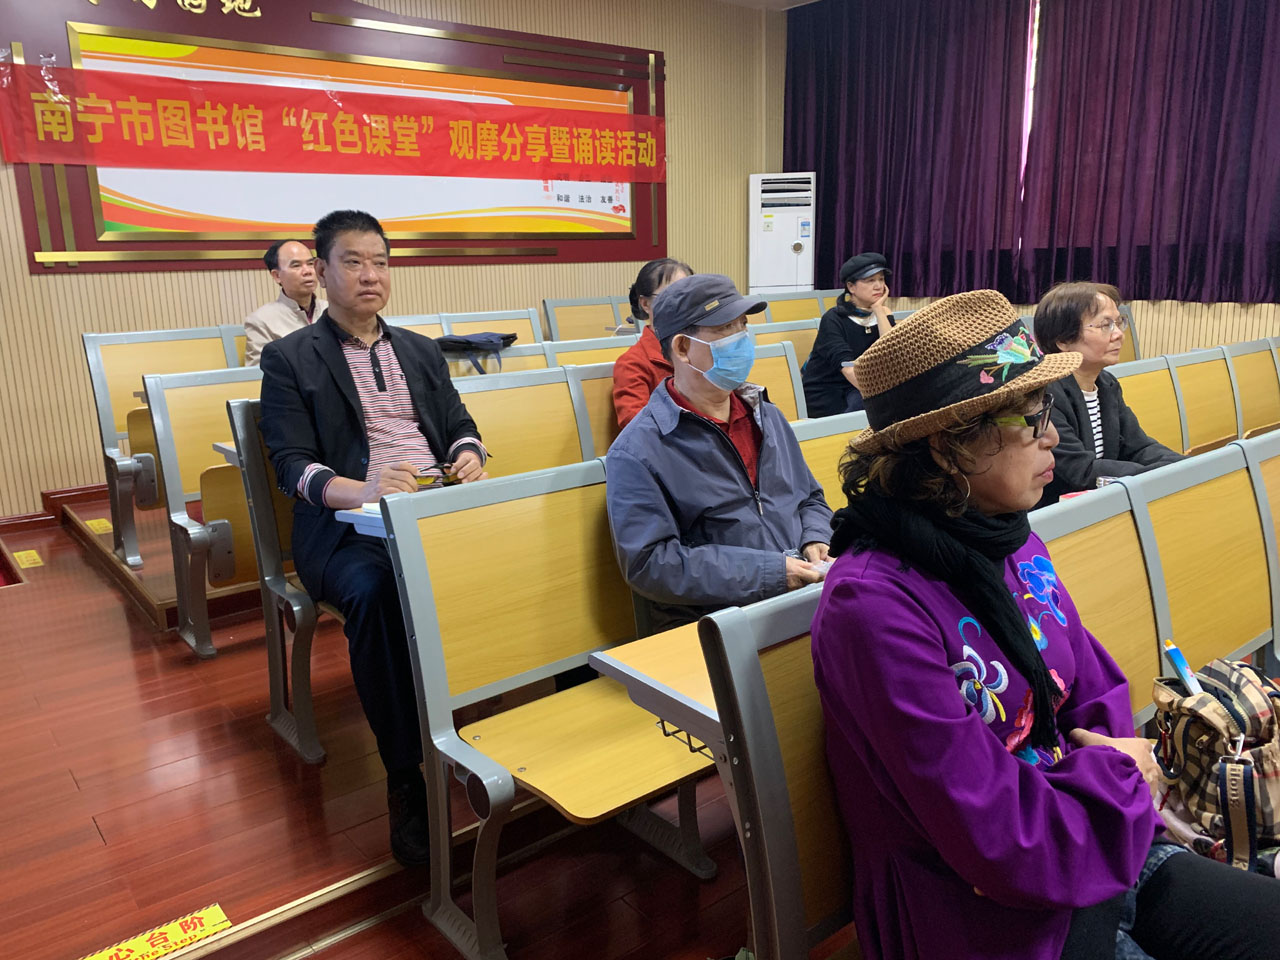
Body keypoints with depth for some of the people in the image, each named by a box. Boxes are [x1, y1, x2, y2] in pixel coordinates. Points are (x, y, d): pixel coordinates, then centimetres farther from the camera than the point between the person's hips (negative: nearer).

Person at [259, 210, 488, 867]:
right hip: (348, 525, -3)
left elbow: (460, 426, 20)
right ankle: (407, 778, -22)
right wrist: (363, 490, -24)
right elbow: (291, 466, -3)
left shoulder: (421, 350, 24)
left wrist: (469, 457, -6)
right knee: (375, 592, -37)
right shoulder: (290, 358, 8)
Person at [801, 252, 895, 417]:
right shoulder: (833, 319, -14)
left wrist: (878, 310, -16)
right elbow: (846, 365, -28)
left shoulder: (882, 314, 2)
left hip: (854, 389, 5)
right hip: (823, 394, -5)